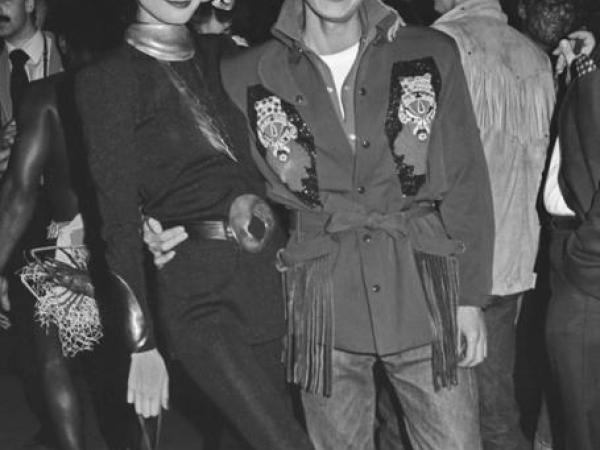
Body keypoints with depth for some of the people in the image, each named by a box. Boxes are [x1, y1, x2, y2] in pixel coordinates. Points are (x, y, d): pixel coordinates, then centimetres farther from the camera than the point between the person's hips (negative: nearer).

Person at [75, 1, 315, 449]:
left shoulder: (223, 55, 12)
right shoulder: (109, 78, -3)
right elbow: (118, 214, -7)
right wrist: (142, 341, -9)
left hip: (271, 270, 5)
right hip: (198, 295, -5)